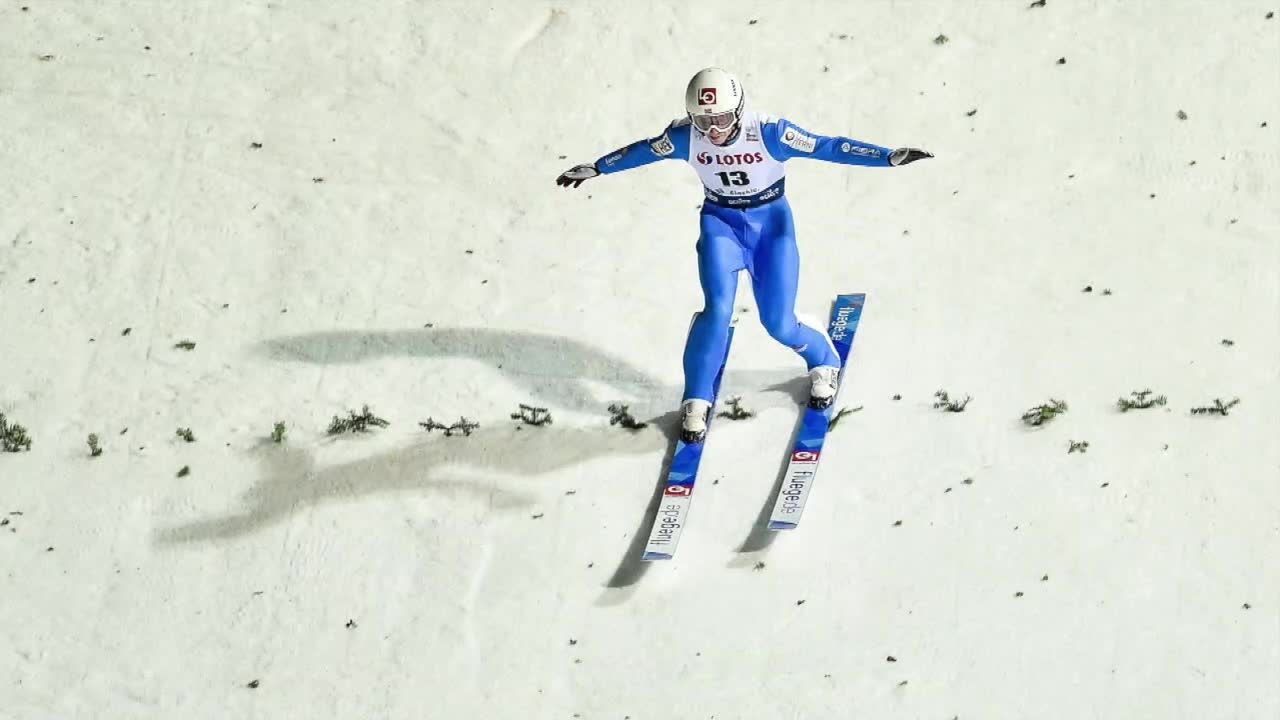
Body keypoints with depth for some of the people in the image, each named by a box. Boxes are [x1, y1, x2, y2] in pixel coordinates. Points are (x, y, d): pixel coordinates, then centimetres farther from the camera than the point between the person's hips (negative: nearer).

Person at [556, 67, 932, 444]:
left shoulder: (768, 131, -26)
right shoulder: (685, 137, -17)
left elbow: (828, 147, -25)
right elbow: (642, 151, 1)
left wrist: (890, 157, -31)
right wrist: (594, 169, 12)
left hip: (771, 224, -1)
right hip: (721, 223, 2)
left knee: (778, 323, -5)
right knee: (717, 309, -19)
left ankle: (823, 359, 30)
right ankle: (696, 400, 1)